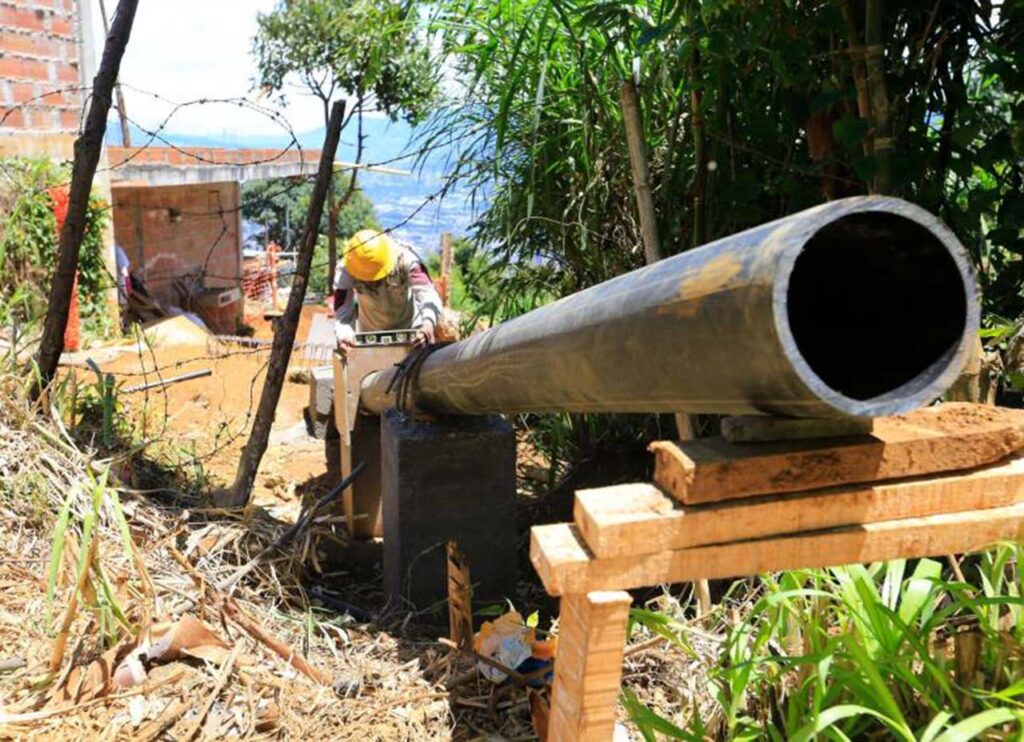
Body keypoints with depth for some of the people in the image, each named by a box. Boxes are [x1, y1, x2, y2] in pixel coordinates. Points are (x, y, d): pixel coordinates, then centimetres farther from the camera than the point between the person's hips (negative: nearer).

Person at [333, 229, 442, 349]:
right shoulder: (344, 271, -28)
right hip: (371, 333, 1)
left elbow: (426, 292, -42)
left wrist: (428, 324, -61)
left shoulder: (404, 258, -32)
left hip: (411, 328, 0)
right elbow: (342, 309, -33)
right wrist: (344, 336, -55)